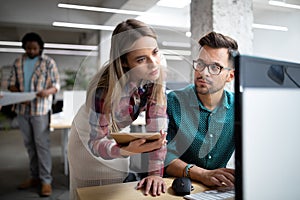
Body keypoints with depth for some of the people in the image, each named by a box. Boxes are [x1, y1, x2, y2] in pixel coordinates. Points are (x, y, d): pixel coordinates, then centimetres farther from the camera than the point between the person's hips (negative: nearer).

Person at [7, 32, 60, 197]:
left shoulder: (48, 62, -2)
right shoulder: (18, 62, 9)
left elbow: (56, 85, -4)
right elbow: (11, 84, 8)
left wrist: (47, 92, -27)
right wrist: (19, 95, -13)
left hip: (40, 110, -5)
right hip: (22, 109, 5)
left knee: (42, 144, -4)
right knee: (29, 144, 12)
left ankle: (46, 180, 2)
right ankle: (35, 177, 24)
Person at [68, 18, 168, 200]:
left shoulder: (158, 68, -26)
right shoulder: (105, 89, -38)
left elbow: (157, 123, -24)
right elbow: (96, 143, -30)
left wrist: (155, 172, -26)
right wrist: (126, 150, -51)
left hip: (120, 132, 4)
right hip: (90, 136, -4)